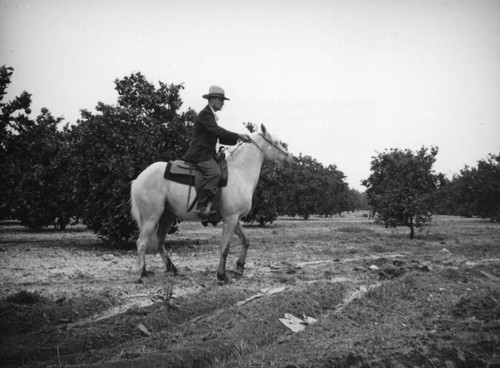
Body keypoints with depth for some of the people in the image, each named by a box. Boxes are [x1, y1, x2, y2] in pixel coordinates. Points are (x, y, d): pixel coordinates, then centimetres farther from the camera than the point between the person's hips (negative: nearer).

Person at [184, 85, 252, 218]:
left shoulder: (211, 115, 22)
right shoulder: (205, 114, -10)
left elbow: (220, 138, 21)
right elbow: (217, 131, -24)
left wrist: (239, 139, 11)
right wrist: (238, 136, -27)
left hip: (207, 154, 11)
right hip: (199, 154, -11)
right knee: (214, 172, -30)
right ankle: (201, 207, -34)